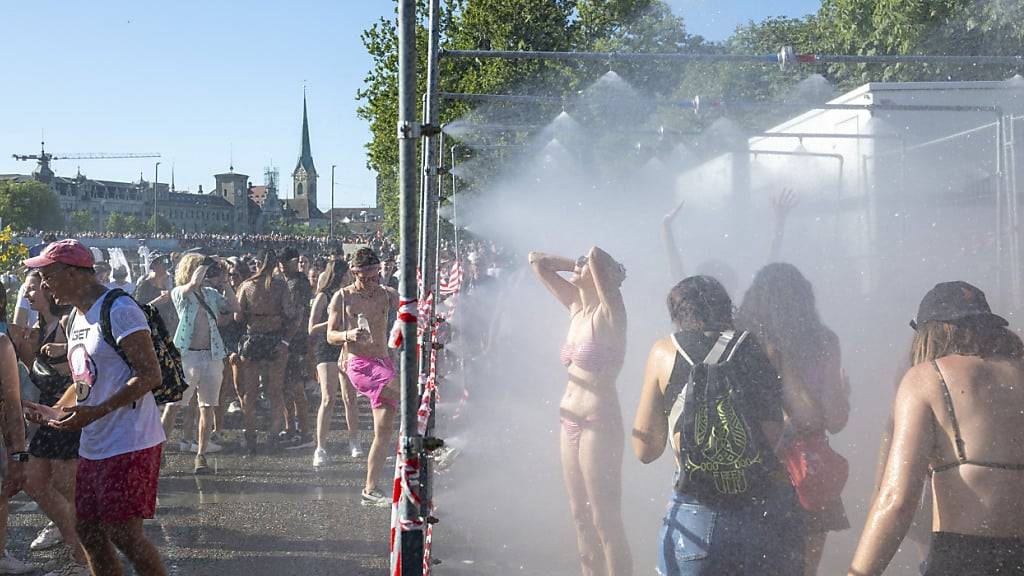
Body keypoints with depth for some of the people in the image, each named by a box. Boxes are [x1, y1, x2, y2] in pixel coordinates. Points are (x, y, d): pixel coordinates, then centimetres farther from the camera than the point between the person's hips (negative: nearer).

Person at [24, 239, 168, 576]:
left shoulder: (119, 310, -14)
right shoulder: (76, 318, 15)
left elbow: (150, 375, -20)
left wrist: (94, 413, -25)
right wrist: (56, 411, 7)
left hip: (129, 445, -9)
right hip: (93, 445, 9)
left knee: (123, 533, -7)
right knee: (88, 532, 13)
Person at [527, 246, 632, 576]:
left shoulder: (609, 313, -12)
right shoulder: (575, 306, 9)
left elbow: (596, 253, -28)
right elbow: (536, 261, 17)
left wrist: (594, 261, -6)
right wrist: (578, 264, 9)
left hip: (599, 423, -8)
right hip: (571, 422, 8)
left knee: (605, 522, -2)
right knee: (581, 517, 16)